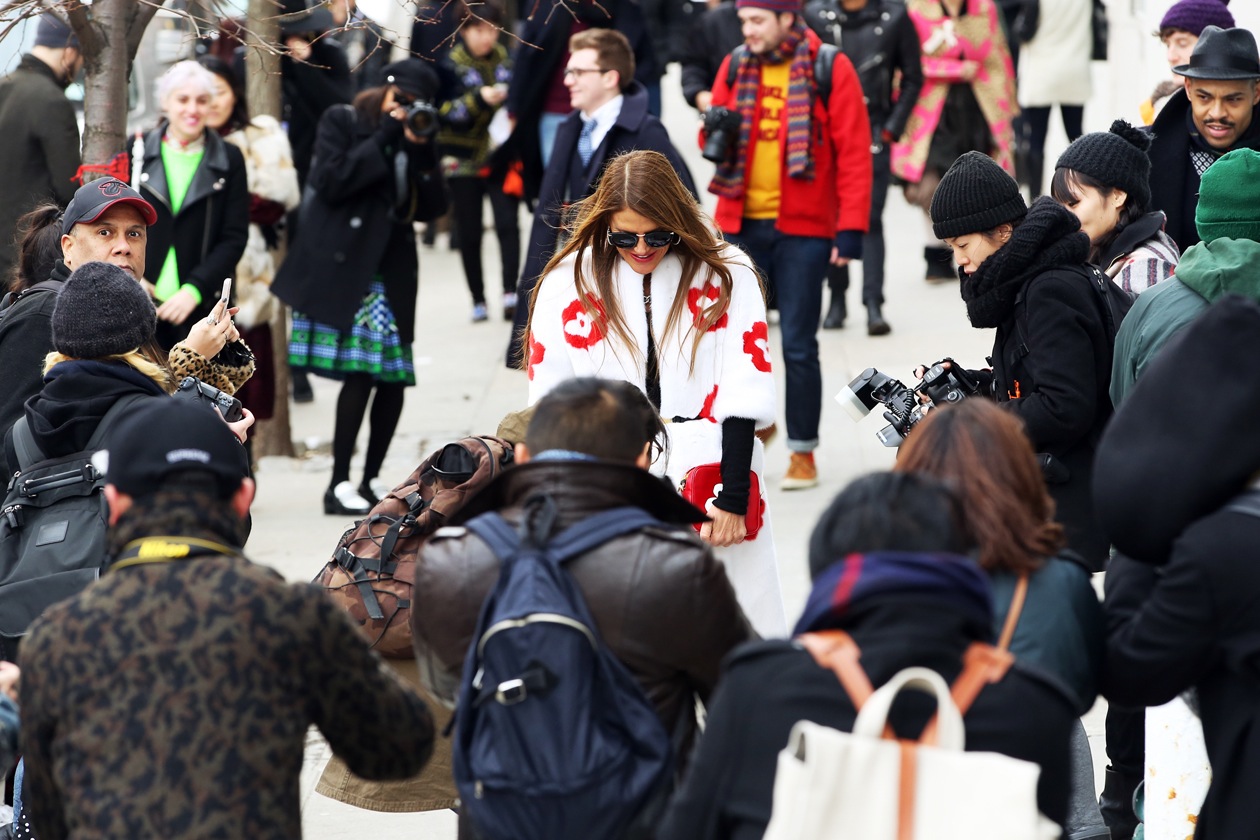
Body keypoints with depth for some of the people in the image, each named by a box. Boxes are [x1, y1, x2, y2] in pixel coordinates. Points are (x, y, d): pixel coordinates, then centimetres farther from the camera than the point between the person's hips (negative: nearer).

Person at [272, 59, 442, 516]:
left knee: (393, 377, -1)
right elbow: (329, 182, -10)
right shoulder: (342, 122, 4)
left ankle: (371, 479, 13)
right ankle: (340, 484, -8)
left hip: (391, 270, 5)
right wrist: (383, 141, -10)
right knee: (359, 372, -14)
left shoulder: (416, 137, 16)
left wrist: (419, 151, -5)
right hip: (342, 268, -5)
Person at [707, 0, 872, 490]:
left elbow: (854, 152, -6)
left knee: (798, 346, 1)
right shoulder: (735, 66, 8)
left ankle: (803, 454, 12)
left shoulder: (829, 69, -5)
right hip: (740, 225, 4)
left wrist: (851, 228, -12)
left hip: (803, 229, -4)